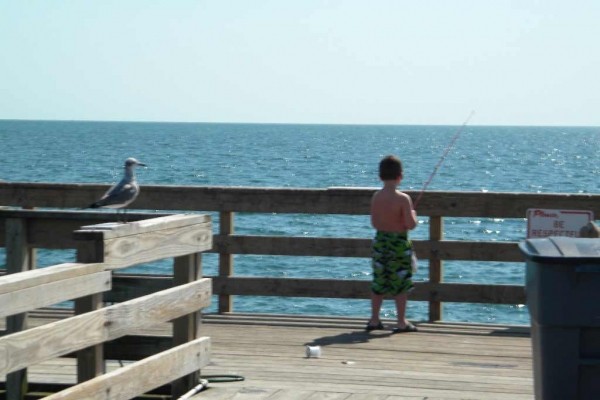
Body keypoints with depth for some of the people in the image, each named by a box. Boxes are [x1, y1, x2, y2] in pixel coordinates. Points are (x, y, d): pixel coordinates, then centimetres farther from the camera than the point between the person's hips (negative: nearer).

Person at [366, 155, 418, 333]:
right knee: (401, 284, 4)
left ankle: (374, 320, 19)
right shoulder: (403, 199, -17)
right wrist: (413, 215, 1)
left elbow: (374, 223, 6)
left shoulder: (376, 197, -1)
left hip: (380, 241, 5)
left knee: (378, 282, 13)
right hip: (399, 244, -5)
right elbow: (411, 225, -18)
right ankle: (402, 322, 9)